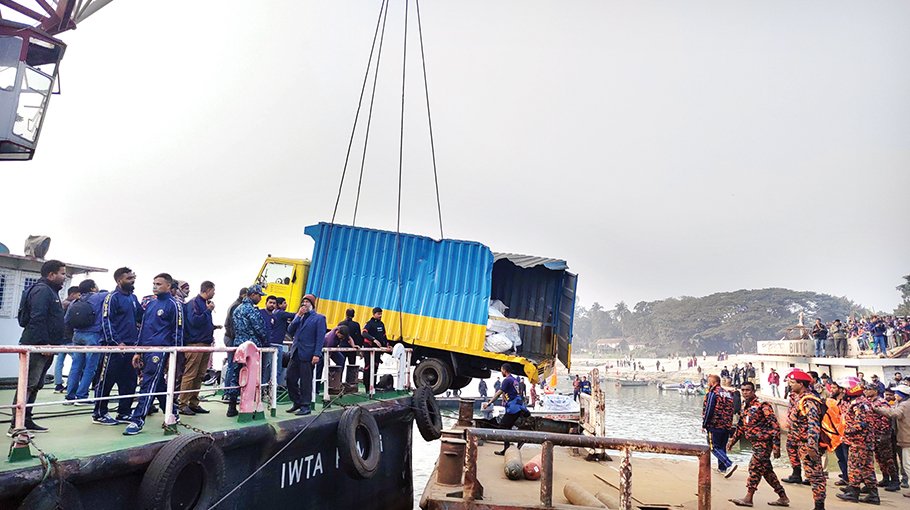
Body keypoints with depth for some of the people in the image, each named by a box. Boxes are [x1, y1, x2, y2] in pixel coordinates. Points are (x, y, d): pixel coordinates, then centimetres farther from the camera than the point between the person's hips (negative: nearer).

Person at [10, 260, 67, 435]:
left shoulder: (51, 291, 21)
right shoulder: (42, 290, -12)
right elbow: (37, 319, -22)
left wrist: (56, 343, 22)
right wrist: (44, 343, -24)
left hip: (45, 347, 11)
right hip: (36, 347, -11)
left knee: (35, 385, 13)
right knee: (28, 385, -8)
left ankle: (26, 420, 20)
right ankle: (16, 425, -5)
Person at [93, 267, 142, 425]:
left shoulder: (133, 298, 15)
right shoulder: (112, 297, -8)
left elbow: (140, 318, 22)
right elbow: (106, 322, -14)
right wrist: (117, 342, -18)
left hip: (131, 347, 8)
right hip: (115, 347, -7)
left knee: (129, 382, 10)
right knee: (106, 381, 1)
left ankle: (124, 413, 19)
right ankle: (99, 414, 11)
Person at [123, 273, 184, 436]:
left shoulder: (173, 305, -5)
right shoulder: (150, 304, 16)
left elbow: (178, 331, -7)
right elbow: (142, 328, 19)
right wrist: (138, 352, 15)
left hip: (160, 350, -8)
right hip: (146, 349, 8)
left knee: (148, 385, -9)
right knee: (159, 385, 12)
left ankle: (137, 420, -6)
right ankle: (172, 413, 23)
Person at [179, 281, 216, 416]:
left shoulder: (206, 303, 17)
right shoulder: (194, 303, -8)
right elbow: (194, 321, -19)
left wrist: (213, 326, 10)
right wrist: (208, 311, -14)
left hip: (206, 343, 9)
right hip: (195, 343, -9)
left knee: (200, 376, 11)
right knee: (190, 375, -6)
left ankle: (194, 403, 17)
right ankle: (183, 404, 0)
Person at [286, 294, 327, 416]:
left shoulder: (319, 318, -2)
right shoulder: (299, 316, 17)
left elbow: (320, 337, -9)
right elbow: (290, 331, 5)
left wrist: (317, 354, -17)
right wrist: (299, 316, -3)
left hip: (308, 355, -6)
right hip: (296, 353, 6)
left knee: (306, 381, -1)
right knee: (290, 378, 7)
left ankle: (305, 406, 9)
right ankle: (297, 403, 22)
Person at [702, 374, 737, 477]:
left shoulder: (712, 393, -11)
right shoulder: (728, 393, 14)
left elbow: (708, 410, -15)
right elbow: (731, 410, 17)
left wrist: (704, 425, -7)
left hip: (715, 426, -8)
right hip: (727, 426, 8)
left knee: (714, 447, -3)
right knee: (722, 447, 19)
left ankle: (729, 465, -19)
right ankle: (721, 468, 26)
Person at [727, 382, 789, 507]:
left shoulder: (762, 406, -13)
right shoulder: (745, 407, 12)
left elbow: (775, 426, -16)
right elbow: (741, 426, 23)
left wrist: (776, 446, -21)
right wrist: (732, 440, 18)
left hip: (764, 442, -9)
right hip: (756, 443, 9)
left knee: (754, 467, -9)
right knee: (766, 470, 13)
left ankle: (748, 498, -4)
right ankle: (783, 497, 23)